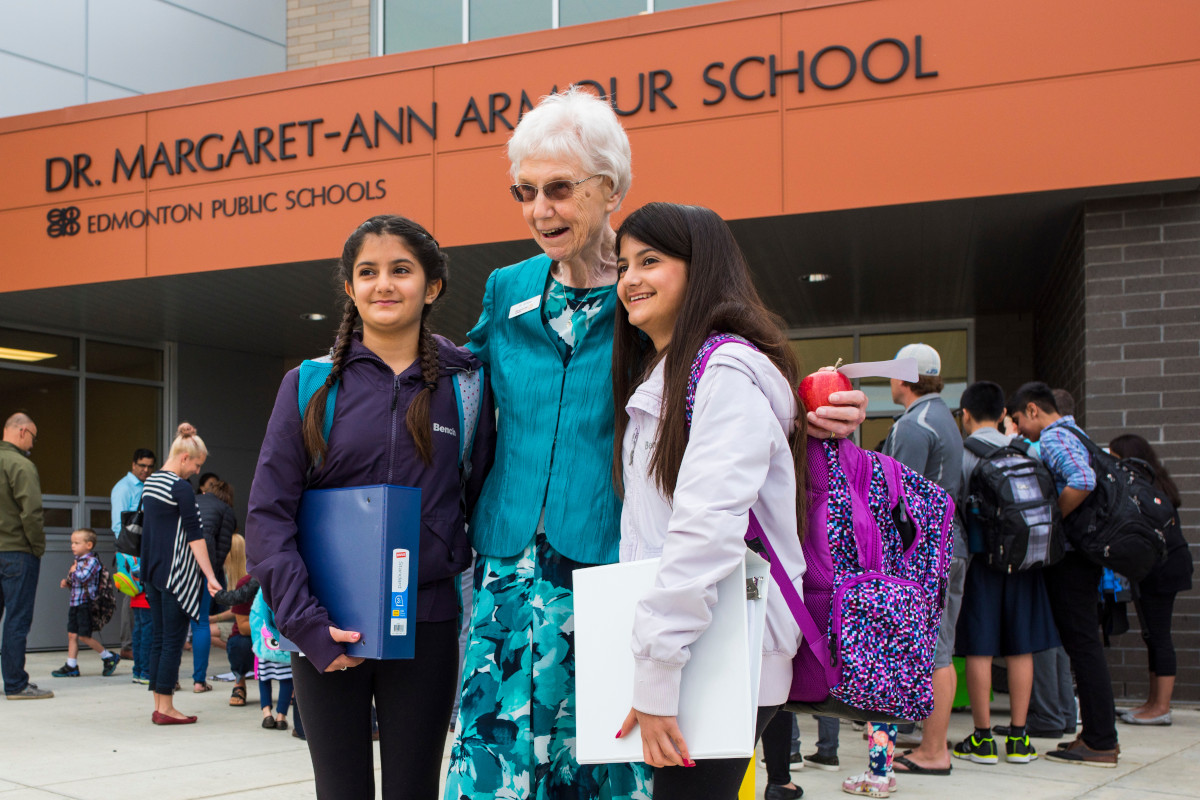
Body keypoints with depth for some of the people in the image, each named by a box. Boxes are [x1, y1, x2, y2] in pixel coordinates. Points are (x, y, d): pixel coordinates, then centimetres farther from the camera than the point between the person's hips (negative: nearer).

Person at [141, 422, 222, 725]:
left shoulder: (149, 483, 12)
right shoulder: (181, 488, -14)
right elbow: (194, 535, -17)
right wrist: (210, 576, -17)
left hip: (152, 572, 9)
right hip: (175, 574, -9)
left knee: (158, 636, 11)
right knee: (173, 639, -3)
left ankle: (159, 706, 14)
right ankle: (165, 708, 0)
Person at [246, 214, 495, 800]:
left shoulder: (465, 384, 4)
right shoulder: (309, 384, 2)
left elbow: (484, 503, 8)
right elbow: (268, 514, -1)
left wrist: (474, 606, -2)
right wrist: (304, 620, -11)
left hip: (425, 626, 0)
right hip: (326, 633, 0)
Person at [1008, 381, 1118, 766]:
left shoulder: (1052, 439, -13)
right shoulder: (1073, 433, 18)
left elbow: (1083, 481, -30)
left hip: (1068, 558, -10)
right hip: (1081, 556, 10)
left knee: (1082, 644, -7)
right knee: (1085, 644, 13)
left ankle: (1100, 743, -4)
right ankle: (1099, 735, 18)